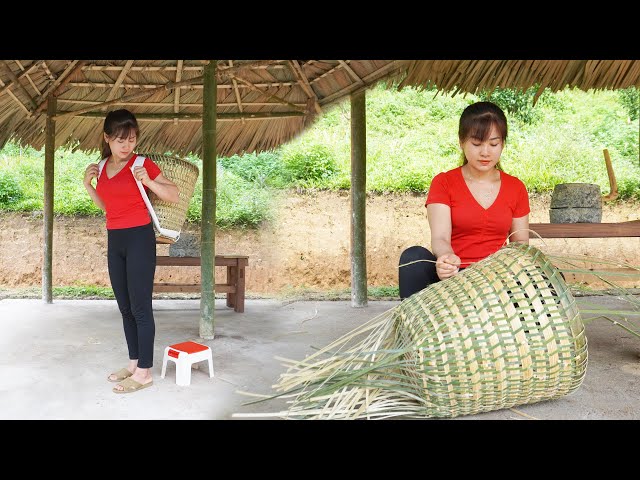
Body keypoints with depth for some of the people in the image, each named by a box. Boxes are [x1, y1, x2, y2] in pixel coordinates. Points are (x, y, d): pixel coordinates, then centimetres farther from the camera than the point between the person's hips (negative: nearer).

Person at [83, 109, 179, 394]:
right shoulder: (104, 167, 11)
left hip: (139, 238, -7)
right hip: (114, 240, 7)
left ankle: (144, 372, 5)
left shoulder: (143, 164, -7)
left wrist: (148, 181, -21)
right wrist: (88, 186, 6)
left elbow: (174, 195, -7)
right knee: (125, 307, 13)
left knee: (140, 307, -4)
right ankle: (134, 363, 25)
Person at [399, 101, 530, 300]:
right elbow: (440, 238, -12)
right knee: (414, 256, -33)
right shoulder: (443, 183, 3)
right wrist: (446, 258, -36)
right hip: (451, 276, -2)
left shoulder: (516, 188, 12)